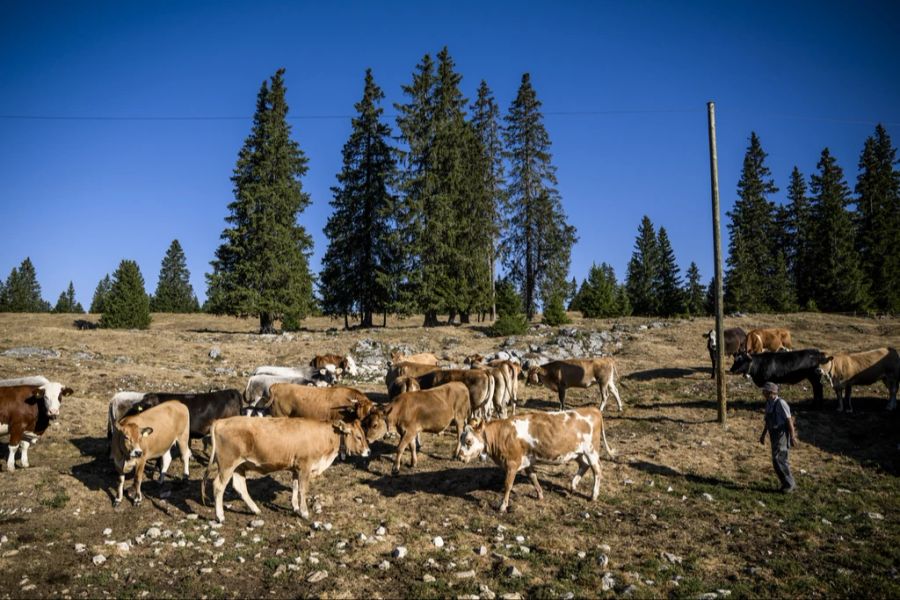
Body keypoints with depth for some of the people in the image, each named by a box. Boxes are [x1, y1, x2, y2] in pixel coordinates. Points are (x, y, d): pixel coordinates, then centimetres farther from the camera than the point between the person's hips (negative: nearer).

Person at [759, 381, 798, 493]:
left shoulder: (780, 403, -17)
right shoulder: (768, 403, 9)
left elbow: (789, 420, -17)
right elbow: (767, 421, 18)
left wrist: (792, 437, -19)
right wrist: (763, 435, 21)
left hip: (782, 434, -9)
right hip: (774, 435, 9)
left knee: (778, 459, -12)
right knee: (781, 460, 13)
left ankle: (789, 484, 3)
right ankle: (790, 484, 25)